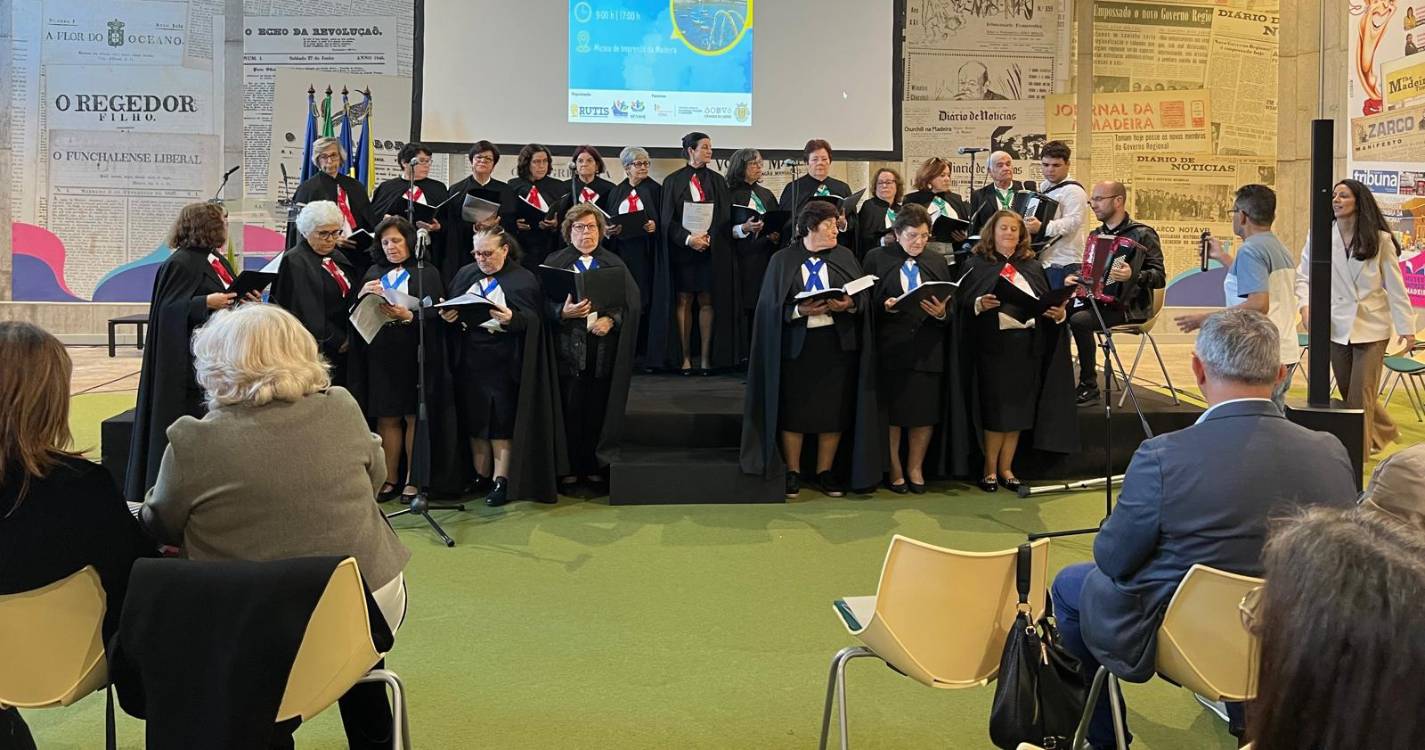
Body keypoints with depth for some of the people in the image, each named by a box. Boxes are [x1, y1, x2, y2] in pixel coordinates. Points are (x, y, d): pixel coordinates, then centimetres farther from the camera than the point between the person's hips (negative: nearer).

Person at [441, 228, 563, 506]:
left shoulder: (524, 280, -2)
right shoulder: (465, 275, 13)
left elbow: (533, 319, -11)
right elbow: (451, 308, 12)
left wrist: (512, 318, -30)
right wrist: (447, 315, -10)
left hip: (503, 363, -5)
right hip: (469, 360, 5)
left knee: (502, 419, -3)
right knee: (474, 418, 8)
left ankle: (501, 479, 5)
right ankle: (481, 476, 18)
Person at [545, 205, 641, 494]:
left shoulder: (614, 264, 13)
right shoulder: (555, 262, 10)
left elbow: (632, 302, 2)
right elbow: (544, 302, 0)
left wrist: (611, 319, -14)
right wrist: (563, 312, -20)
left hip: (604, 346, 1)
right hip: (568, 346, -1)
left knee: (599, 408, 1)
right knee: (570, 408, -2)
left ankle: (597, 468, 11)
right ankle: (570, 468, 7)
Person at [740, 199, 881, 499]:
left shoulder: (844, 256, 10)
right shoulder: (783, 260, 4)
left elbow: (865, 294, 3)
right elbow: (772, 305, -3)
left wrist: (849, 304, -17)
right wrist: (800, 310, -18)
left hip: (837, 343, 2)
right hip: (795, 345, -2)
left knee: (833, 409, 4)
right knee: (793, 409, 2)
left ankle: (825, 471, 17)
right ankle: (792, 472, 15)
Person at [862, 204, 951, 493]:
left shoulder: (937, 262, 11)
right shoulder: (877, 258, 3)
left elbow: (951, 306, 8)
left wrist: (942, 312, -14)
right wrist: (885, 306, -19)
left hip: (928, 349, 3)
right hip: (891, 348, -2)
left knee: (925, 412, 5)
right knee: (892, 412, 3)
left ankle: (915, 468, 22)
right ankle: (894, 469, 19)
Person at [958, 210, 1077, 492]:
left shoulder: (1032, 267, 15)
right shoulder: (977, 264, 4)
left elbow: (1047, 302, 13)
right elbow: (960, 301, -4)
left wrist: (1059, 313, -8)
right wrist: (979, 304, -23)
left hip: (1027, 346, 4)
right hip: (993, 345, -4)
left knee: (1019, 409, 5)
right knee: (995, 408, -1)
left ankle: (1006, 468, 16)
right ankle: (990, 468, 12)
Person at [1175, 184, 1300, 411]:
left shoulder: (1250, 250, -14)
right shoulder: (1280, 249, 15)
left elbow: (1259, 304, -24)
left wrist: (1206, 318, -20)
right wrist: (1222, 256, 36)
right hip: (1285, 353, 9)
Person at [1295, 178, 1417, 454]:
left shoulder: (1379, 240, -5)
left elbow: (1395, 286, -2)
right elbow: (1303, 276, 4)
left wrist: (1406, 327, -3)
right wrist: (1305, 306, -15)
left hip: (1372, 327, -2)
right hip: (1337, 326, 2)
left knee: (1360, 396, -4)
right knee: (1348, 392, 14)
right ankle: (1384, 431, 40)